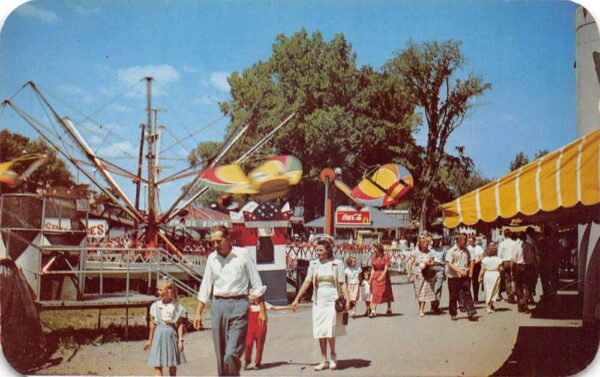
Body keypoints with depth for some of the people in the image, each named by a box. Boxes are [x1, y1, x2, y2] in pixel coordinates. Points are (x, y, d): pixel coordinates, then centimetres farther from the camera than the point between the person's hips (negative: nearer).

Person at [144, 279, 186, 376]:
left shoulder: (177, 307, -3)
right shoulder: (155, 306, 2)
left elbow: (180, 324, -2)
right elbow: (152, 324, 9)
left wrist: (180, 340, -8)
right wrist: (150, 340, 13)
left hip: (171, 335, -1)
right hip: (159, 335, 1)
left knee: (173, 364, 11)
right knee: (157, 365, -6)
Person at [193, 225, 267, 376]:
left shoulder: (242, 255, -2)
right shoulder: (212, 258, 9)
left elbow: (256, 284, 1)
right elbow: (205, 287, 15)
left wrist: (262, 309, -1)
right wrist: (198, 313, 10)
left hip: (238, 304, -4)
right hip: (218, 305, 4)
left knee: (232, 354, -14)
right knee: (220, 355, 6)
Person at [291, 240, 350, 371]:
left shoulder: (337, 264, -3)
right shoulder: (314, 264, 5)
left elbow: (342, 284, -3)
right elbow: (307, 282, 5)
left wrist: (347, 299, -12)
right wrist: (297, 299, 2)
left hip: (332, 300, -3)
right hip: (318, 300, 4)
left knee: (329, 329, -11)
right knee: (320, 332, 5)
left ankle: (333, 354, 14)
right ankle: (324, 361, 14)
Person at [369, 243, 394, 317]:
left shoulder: (386, 256, -6)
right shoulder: (373, 258, 6)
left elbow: (386, 268, -13)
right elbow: (373, 270, 8)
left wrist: (382, 276, -22)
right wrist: (371, 279, 3)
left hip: (384, 277, -3)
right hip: (376, 277, 3)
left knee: (387, 293, 9)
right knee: (374, 293, -6)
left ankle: (389, 309, 24)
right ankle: (373, 311, -9)